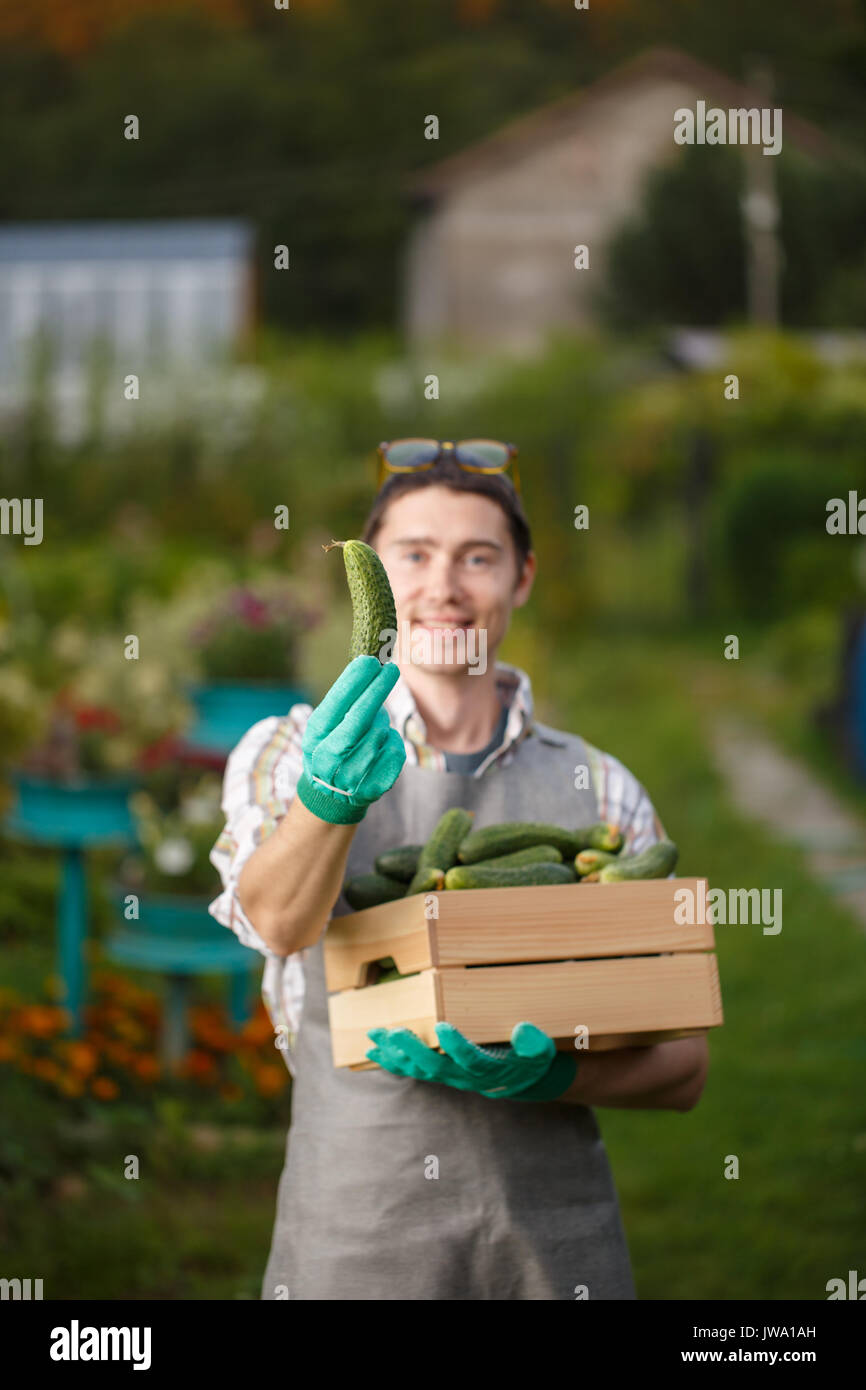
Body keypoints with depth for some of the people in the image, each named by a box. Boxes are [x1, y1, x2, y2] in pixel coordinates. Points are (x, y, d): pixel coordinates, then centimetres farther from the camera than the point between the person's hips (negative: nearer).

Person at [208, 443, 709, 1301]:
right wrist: (329, 798, -38)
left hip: (556, 1236, 2)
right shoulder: (285, 754, 3)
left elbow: (683, 1067, 7)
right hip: (354, 1233, -1)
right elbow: (278, 921, -18)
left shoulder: (600, 793, 8)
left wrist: (542, 1076, -12)